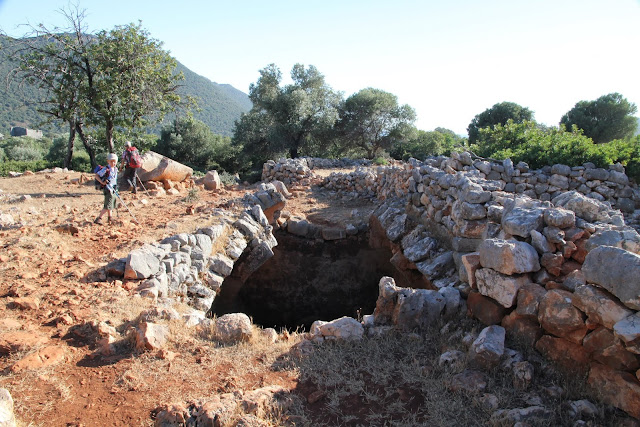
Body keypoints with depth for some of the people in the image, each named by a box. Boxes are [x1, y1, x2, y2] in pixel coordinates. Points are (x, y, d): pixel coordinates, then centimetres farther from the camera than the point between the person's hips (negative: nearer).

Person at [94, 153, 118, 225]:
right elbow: (96, 175, -12)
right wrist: (102, 182, -22)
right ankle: (99, 218, -8)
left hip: (113, 189, 8)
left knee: (111, 205, 17)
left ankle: (109, 218, 28)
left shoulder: (115, 169, 9)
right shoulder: (106, 170, -14)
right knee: (108, 206, -13)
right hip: (108, 189, -8)